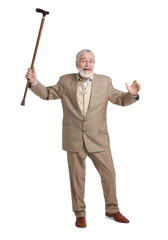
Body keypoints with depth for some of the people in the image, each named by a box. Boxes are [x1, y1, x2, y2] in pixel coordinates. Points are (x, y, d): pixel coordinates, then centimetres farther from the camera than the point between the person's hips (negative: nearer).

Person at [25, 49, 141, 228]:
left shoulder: (104, 81, 4)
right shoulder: (65, 81, 4)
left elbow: (120, 99, 4)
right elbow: (47, 94, 12)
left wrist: (131, 94, -16)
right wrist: (34, 82, -5)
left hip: (98, 139, 1)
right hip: (74, 139, 0)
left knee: (109, 173, 5)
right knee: (77, 177, 8)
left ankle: (112, 210, 26)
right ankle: (80, 214, 24)